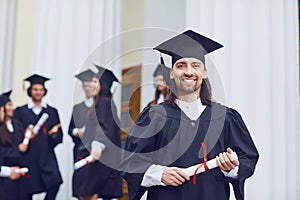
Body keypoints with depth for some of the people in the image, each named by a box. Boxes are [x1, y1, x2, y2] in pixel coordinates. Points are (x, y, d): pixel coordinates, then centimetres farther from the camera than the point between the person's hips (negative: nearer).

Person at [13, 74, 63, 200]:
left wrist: (54, 133, -13)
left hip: (46, 156, 1)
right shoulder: (20, 111, 6)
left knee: (55, 182, -21)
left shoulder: (52, 112, 11)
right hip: (27, 157, -1)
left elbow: (59, 137, 9)